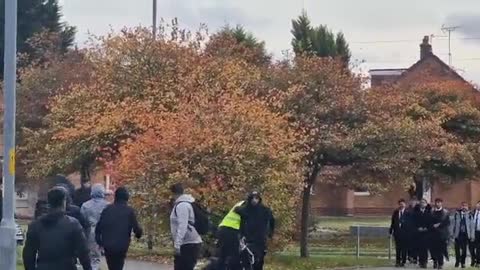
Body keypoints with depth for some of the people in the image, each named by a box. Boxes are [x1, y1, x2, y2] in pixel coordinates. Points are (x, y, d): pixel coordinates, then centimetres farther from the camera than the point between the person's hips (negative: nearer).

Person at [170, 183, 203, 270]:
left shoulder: (181, 205, -12)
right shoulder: (186, 203, 19)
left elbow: (182, 226, -22)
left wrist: (177, 243, -25)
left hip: (189, 244, -10)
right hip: (189, 243, 10)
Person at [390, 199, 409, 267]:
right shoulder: (396, 212, 7)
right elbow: (393, 222, 9)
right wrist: (391, 231, 5)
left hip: (405, 232, -2)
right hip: (397, 231, 2)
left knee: (404, 247, 1)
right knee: (398, 247, 5)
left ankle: (403, 261, 8)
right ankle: (398, 261, 12)